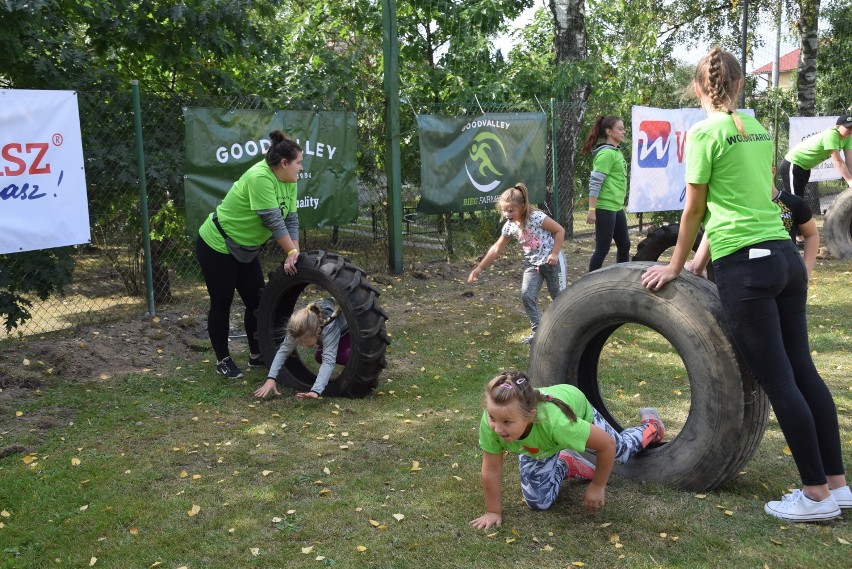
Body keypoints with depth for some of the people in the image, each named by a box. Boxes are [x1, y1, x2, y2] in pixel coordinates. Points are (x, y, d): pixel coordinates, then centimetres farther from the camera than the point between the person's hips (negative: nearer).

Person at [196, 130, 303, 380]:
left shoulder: (288, 182, -4)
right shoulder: (260, 177, -29)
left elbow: (290, 219, -6)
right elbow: (273, 221, -32)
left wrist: (294, 253, -16)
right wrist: (292, 252, -29)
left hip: (244, 249, 9)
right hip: (216, 246, -8)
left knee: (256, 301, 9)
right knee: (221, 304, 2)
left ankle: (257, 356, 22)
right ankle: (222, 360, 16)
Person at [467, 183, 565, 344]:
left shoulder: (537, 217, -25)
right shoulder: (509, 226, -7)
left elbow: (560, 230, -16)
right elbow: (496, 249, 2)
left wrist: (555, 254, -21)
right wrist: (479, 268, 0)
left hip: (551, 261, -5)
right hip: (532, 263, 5)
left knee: (558, 296, 6)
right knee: (526, 295, -10)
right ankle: (538, 331, 2)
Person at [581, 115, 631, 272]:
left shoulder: (616, 152, 12)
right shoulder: (606, 153, -16)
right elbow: (594, 183, -20)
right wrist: (592, 210, -22)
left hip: (617, 208, 9)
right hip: (605, 208, -9)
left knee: (624, 245, 14)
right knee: (603, 249, -3)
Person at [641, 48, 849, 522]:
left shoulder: (706, 132, -8)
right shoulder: (761, 130, 14)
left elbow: (695, 209, -4)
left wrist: (676, 266, 8)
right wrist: (706, 256, 28)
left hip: (747, 265, -8)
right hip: (787, 255, 8)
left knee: (778, 380, 0)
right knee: (803, 370, 13)